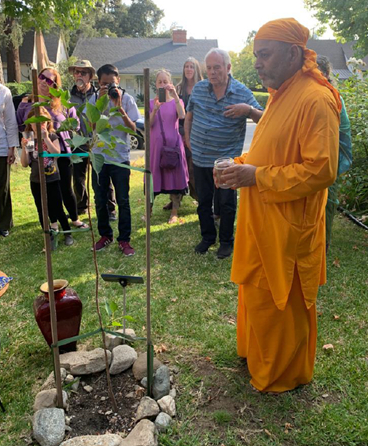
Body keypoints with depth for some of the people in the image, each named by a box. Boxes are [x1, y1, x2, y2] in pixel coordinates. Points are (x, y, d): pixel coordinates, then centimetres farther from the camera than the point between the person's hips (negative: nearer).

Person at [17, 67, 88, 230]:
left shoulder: (63, 104, -1)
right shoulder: (26, 103, 2)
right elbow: (19, 125, 8)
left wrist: (61, 129, -1)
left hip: (61, 152, -1)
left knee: (66, 188, 8)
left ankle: (75, 219, 28)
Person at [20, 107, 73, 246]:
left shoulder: (52, 136, -3)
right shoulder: (29, 139, 0)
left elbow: (56, 153, -20)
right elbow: (25, 164, -4)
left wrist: (46, 138, -25)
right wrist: (24, 148, -18)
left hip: (53, 180, -2)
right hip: (36, 182, 2)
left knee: (58, 209, 0)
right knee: (42, 212, 9)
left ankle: (67, 233, 19)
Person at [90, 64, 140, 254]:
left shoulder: (127, 99, -4)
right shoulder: (95, 99, 1)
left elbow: (133, 128, -10)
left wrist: (120, 108, -20)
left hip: (120, 157, -2)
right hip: (99, 156, 2)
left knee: (123, 201, 2)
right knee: (100, 200, 11)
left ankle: (124, 240, 12)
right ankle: (105, 235, 28)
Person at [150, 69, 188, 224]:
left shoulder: (176, 101, 4)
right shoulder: (151, 102, 8)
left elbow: (182, 116, -18)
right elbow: (148, 124, -4)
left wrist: (175, 94, -26)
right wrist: (155, 109, -20)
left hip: (173, 143, -1)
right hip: (156, 144, 2)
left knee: (174, 175, -1)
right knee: (154, 175, 5)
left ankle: (174, 212, 8)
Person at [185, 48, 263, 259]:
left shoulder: (242, 92, -7)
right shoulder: (199, 88, 3)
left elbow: (263, 119, -8)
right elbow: (189, 115, 17)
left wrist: (248, 110, -27)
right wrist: (188, 138, 12)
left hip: (226, 159, -3)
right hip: (200, 158, 4)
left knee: (227, 204, 7)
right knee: (203, 201, 15)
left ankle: (227, 242, 26)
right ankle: (207, 237, 34)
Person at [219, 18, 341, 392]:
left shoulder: (316, 100, -18)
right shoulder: (279, 96, 12)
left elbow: (320, 170, -24)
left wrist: (257, 177, -22)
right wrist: (241, 165, 4)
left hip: (287, 227, -9)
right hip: (261, 221, 9)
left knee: (282, 303, 7)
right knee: (256, 291, 21)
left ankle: (284, 374, 29)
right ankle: (256, 351, 42)